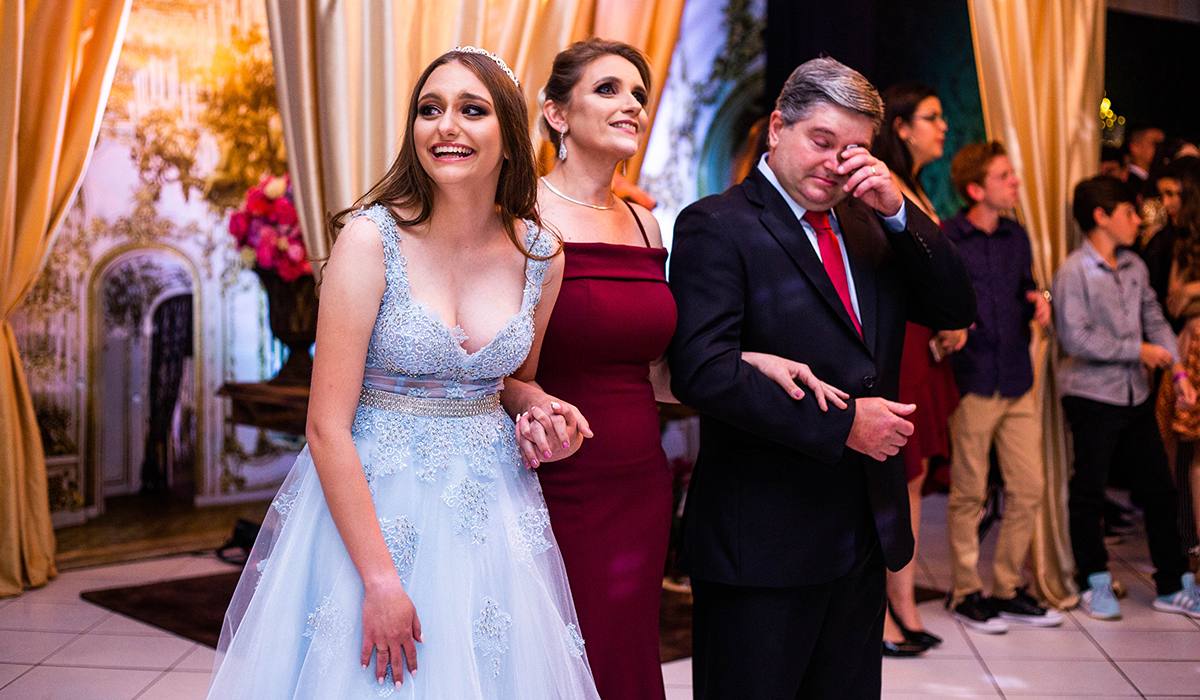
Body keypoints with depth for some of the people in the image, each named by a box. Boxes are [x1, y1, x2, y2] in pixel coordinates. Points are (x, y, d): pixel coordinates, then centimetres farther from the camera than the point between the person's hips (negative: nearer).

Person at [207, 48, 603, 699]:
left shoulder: (541, 255, -3)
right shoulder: (372, 238, -15)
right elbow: (327, 427, -17)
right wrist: (381, 579, -18)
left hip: (493, 510, 4)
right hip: (367, 502, -4)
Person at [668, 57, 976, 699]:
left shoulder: (867, 227, 12)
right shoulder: (716, 226, -10)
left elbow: (955, 309, 7)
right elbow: (703, 371, -21)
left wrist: (895, 209, -5)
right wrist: (841, 422, -19)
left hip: (863, 537, 7)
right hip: (760, 544, -7)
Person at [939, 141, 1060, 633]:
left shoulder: (1018, 237, 13)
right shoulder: (945, 238, -7)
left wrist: (1038, 304, 3)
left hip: (1018, 382, 6)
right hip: (972, 384, -6)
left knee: (1029, 488, 8)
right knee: (968, 494, 3)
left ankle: (1008, 589, 22)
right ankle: (966, 593, 16)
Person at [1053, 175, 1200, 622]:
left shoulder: (1134, 266, 9)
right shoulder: (1074, 272, -12)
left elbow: (1154, 320, 11)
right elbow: (1075, 338, -18)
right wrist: (1137, 350, -13)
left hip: (1135, 393, 7)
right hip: (1091, 395, -7)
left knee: (1158, 487, 10)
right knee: (1089, 491, 4)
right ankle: (1094, 584, 19)